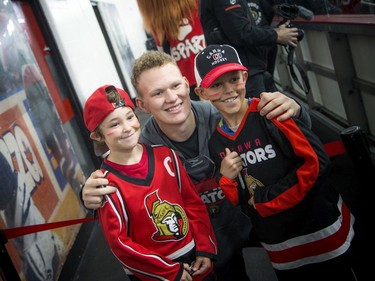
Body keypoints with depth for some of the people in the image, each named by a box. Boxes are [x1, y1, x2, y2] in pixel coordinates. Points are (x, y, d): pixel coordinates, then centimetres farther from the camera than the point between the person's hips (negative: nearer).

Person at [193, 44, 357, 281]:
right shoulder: (215, 140, 0)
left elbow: (317, 161, -21)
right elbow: (236, 198, 8)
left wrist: (264, 198, -17)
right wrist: (226, 179, -14)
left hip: (323, 232, -4)